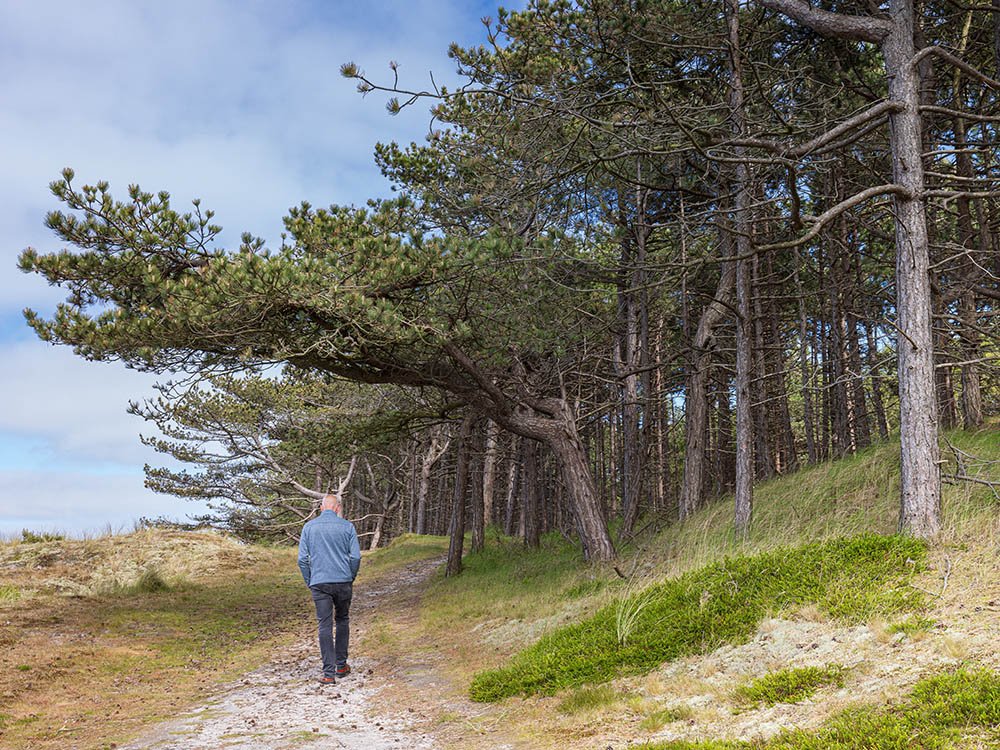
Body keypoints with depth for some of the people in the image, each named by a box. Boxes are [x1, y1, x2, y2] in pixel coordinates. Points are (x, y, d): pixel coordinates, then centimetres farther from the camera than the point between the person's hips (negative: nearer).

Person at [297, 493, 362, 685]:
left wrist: (309, 582, 11)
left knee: (325, 626, 1)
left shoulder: (309, 527, 3)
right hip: (343, 582, 0)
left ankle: (329, 673, -2)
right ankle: (341, 665, 22)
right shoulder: (347, 526, 0)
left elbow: (302, 559, 1)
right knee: (342, 621, 18)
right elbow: (356, 557, -3)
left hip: (319, 583, 0)